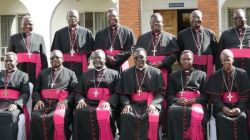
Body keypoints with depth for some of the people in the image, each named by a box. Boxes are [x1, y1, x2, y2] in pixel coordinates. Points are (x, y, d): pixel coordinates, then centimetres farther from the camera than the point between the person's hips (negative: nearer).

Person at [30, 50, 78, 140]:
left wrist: (66, 101, -13)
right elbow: (36, 90, 19)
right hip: (44, 103, 2)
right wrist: (38, 100, -3)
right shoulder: (43, 73, 26)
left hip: (61, 103, -2)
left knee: (59, 118, -34)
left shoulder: (70, 73, 18)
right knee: (35, 118, -29)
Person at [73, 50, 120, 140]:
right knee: (79, 113, -31)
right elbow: (78, 92, 20)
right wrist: (80, 100, -4)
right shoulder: (86, 75, 26)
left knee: (104, 115, -37)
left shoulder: (114, 74, 17)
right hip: (89, 103, 2)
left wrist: (108, 102, -14)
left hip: (106, 104, -2)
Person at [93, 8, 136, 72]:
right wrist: (106, 58, -9)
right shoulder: (100, 33, 13)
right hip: (105, 66, 1)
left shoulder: (128, 32, 7)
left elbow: (130, 50, 0)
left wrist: (116, 58, -9)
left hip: (121, 67, -1)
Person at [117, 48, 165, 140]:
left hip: (150, 104, -1)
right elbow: (122, 93, 10)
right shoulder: (126, 73, 13)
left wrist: (153, 104, -16)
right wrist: (126, 104, -11)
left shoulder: (156, 72, 9)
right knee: (126, 116, -31)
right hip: (133, 104, 1)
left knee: (152, 117, -33)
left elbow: (161, 92, 3)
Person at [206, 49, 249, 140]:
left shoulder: (242, 74, 6)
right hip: (222, 106, 0)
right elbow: (214, 96, 1)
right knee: (222, 118, -30)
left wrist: (239, 108, -15)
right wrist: (223, 108, -16)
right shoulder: (215, 76, 7)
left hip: (239, 106, 0)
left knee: (242, 117, -30)